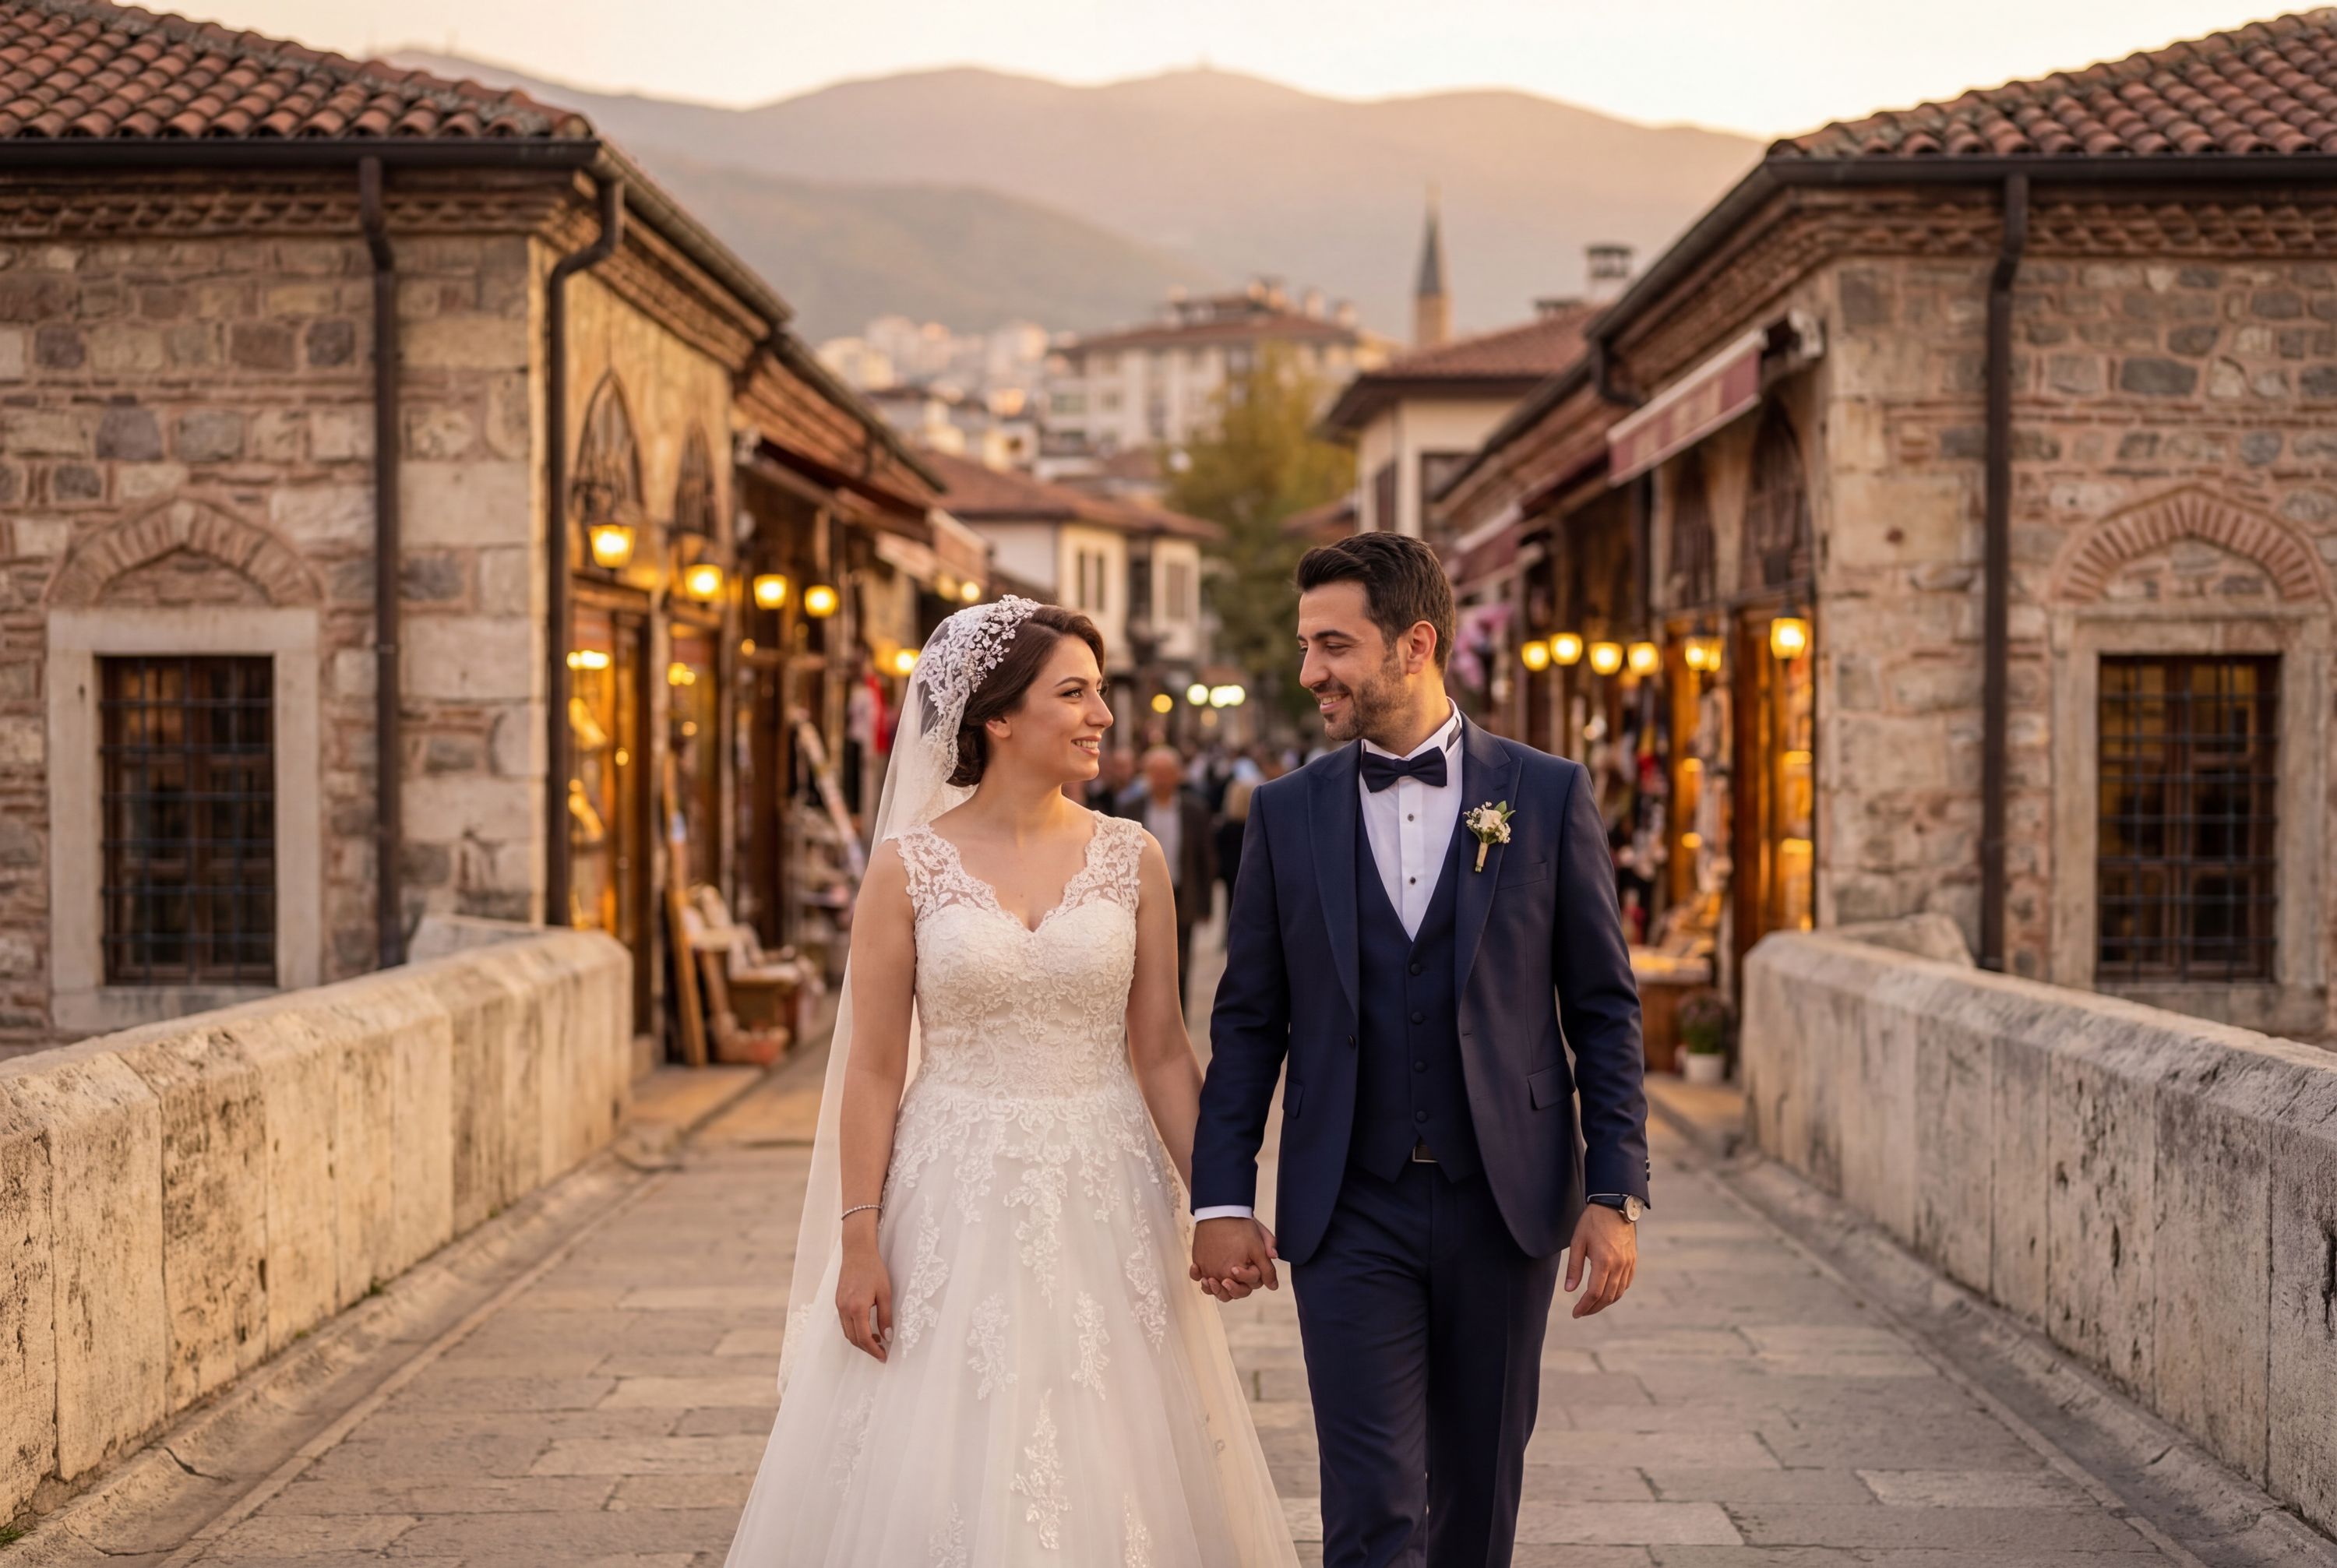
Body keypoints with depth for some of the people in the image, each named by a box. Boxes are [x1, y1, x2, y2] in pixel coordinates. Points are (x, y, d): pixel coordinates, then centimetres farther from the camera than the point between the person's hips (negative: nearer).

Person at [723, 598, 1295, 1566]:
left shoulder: (1131, 859, 3)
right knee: (940, 1477, 3)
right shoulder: (910, 867, -3)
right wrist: (858, 1242, -6)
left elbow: (1163, 1052, 5)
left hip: (1104, 1201, 2)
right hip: (959, 1198, -2)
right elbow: (874, 1069, -2)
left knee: (1109, 1470, 7)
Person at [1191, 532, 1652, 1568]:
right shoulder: (1286, 813, 3)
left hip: (1505, 1205, 0)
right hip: (1351, 1211, 0)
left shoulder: (1549, 796, 0)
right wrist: (1222, 1198, -2)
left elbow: (1604, 1007, 1)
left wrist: (1616, 1193, -4)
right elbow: (1248, 1019, 5)